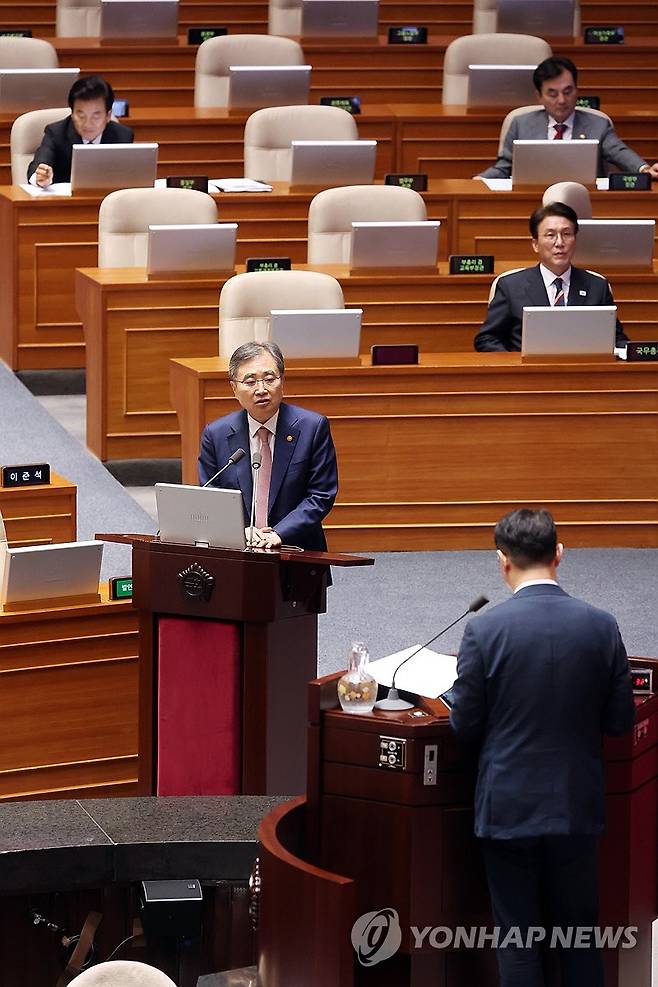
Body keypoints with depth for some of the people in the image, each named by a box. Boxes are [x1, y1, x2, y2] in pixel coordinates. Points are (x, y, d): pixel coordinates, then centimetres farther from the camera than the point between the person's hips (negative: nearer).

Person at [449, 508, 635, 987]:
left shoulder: (485, 630, -15)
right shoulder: (601, 626, -8)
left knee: (517, 941, 7)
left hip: (509, 808, -2)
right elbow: (621, 719, -1)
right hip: (577, 805, 2)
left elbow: (464, 723, -8)